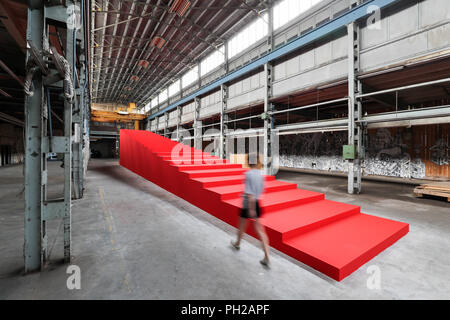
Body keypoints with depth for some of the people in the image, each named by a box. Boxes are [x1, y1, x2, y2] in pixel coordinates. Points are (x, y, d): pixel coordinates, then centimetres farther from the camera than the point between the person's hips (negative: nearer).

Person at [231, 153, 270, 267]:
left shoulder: (248, 174, -19)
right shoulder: (260, 174, 2)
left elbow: (250, 193, -23)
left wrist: (251, 209, -20)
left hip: (248, 203, -6)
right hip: (256, 203, 6)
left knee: (242, 226, 19)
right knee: (260, 229, 8)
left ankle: (237, 244, 45)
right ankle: (266, 257, 6)